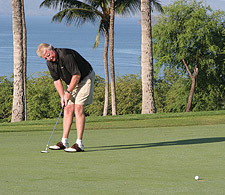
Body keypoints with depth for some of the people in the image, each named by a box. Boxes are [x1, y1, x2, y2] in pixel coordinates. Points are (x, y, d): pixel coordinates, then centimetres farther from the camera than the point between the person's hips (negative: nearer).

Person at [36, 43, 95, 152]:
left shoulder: (66, 55, -30)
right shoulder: (50, 62, -4)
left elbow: (77, 75, -25)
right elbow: (57, 80, 5)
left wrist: (68, 92, -18)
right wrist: (62, 96, -6)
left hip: (85, 78, -8)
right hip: (71, 82, 8)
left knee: (78, 108, -16)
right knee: (68, 109, 3)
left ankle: (79, 144, -18)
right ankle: (64, 142, 6)